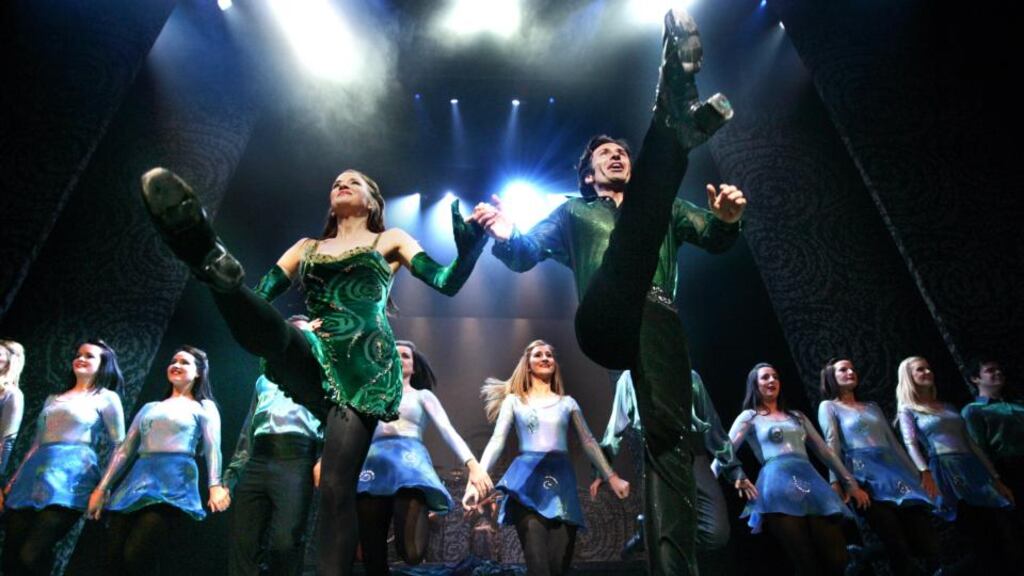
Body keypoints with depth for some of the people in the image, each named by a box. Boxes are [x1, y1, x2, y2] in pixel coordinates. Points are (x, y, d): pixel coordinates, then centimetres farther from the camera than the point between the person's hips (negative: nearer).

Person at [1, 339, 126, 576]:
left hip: (70, 477, -6)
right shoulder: (53, 398, 23)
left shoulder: (107, 397, 5)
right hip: (34, 477, 6)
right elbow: (37, 443, 23)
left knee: (32, 555, -12)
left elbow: (119, 446, 0)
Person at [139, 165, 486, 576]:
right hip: (313, 361, 3)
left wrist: (471, 245, -13)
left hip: (368, 365, -3)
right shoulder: (307, 246, 27)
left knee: (336, 487, -14)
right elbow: (260, 293, 18)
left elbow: (447, 282, 5)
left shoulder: (390, 240, 17)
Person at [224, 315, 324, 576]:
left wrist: (323, 458, -14)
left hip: (296, 460, -5)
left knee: (285, 542, -12)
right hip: (257, 462, 5)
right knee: (241, 543, 1)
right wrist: (231, 473, 18)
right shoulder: (264, 380, 30)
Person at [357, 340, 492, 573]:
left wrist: (473, 465, -8)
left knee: (412, 553, -18)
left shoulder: (422, 395, 19)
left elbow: (448, 431, 7)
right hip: (376, 462, 2)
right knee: (372, 556, -5)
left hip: (410, 461, -2)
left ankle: (421, 515, 13)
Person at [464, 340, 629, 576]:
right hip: (528, 479, -2)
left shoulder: (567, 402, 19)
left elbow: (588, 442, 16)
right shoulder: (514, 400, 12)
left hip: (561, 479, 2)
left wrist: (611, 477, 6)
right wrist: (477, 479, -9)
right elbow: (497, 441, 4)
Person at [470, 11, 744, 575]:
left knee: (668, 430, -20)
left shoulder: (669, 208, 35)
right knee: (638, 221, -22)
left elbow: (712, 239, 19)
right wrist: (504, 234, -7)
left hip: (656, 317, 2)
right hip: (602, 317, -2)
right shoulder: (573, 211, 30)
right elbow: (525, 254, 18)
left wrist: (726, 219, -6)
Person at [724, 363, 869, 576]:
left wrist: (850, 483, 20)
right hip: (779, 486, -5)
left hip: (811, 482, 5)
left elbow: (824, 451, 27)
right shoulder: (749, 417, 11)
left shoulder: (797, 415, 27)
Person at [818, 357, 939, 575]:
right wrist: (835, 481, -16)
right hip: (869, 479, -6)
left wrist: (918, 473, 14)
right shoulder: (828, 406, 6)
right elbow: (832, 445, -6)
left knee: (930, 545, -3)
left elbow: (893, 442, 22)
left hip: (896, 473, 6)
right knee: (899, 549, -9)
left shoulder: (872, 407, 25)